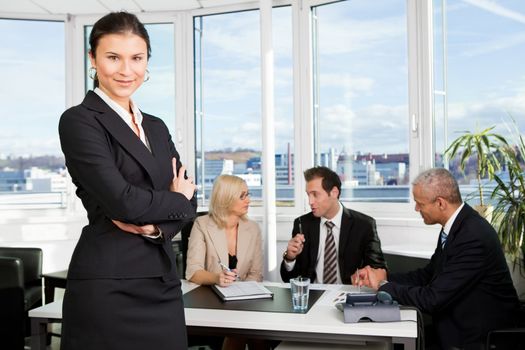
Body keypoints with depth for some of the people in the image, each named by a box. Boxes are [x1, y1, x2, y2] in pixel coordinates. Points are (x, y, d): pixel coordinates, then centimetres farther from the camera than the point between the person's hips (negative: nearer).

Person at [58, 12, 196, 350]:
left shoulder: (157, 127, 12)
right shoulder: (79, 121, -8)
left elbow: (189, 200, 8)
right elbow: (122, 202, -19)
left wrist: (157, 225, -12)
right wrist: (174, 201, -2)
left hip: (163, 281, 6)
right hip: (107, 283, -6)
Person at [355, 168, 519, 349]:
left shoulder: (474, 238, -26)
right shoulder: (455, 225, 1)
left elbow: (432, 299, -25)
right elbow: (428, 275, 10)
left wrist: (384, 285, -15)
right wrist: (384, 276, -2)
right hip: (458, 321, 7)